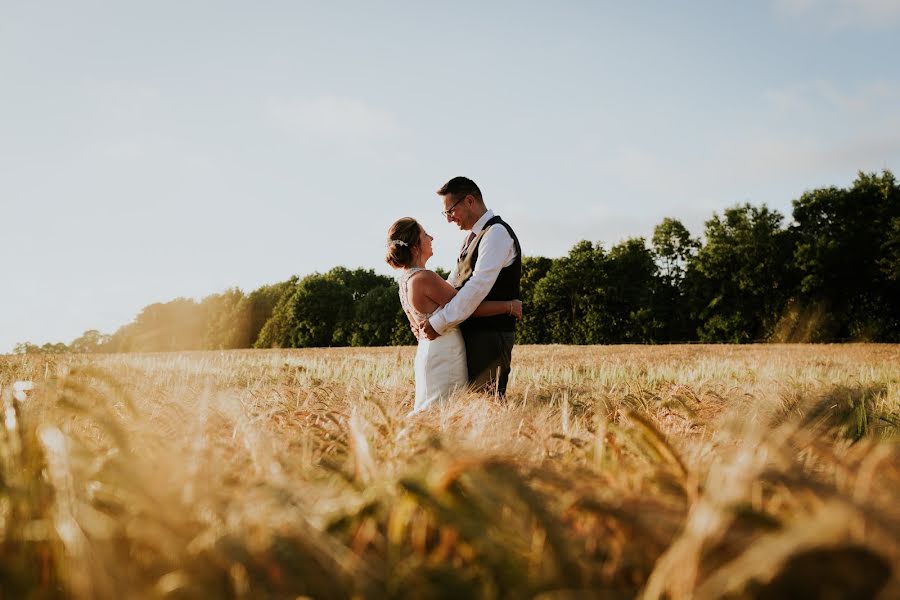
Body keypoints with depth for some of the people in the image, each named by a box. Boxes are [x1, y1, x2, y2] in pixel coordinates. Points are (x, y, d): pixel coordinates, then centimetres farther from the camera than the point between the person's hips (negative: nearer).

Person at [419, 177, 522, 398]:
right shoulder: (474, 237, 19)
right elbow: (452, 284, 17)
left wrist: (439, 324, -22)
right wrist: (428, 319, 3)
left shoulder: (496, 232, -12)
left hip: (490, 335, -9)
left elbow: (479, 286, -22)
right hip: (472, 333, 9)